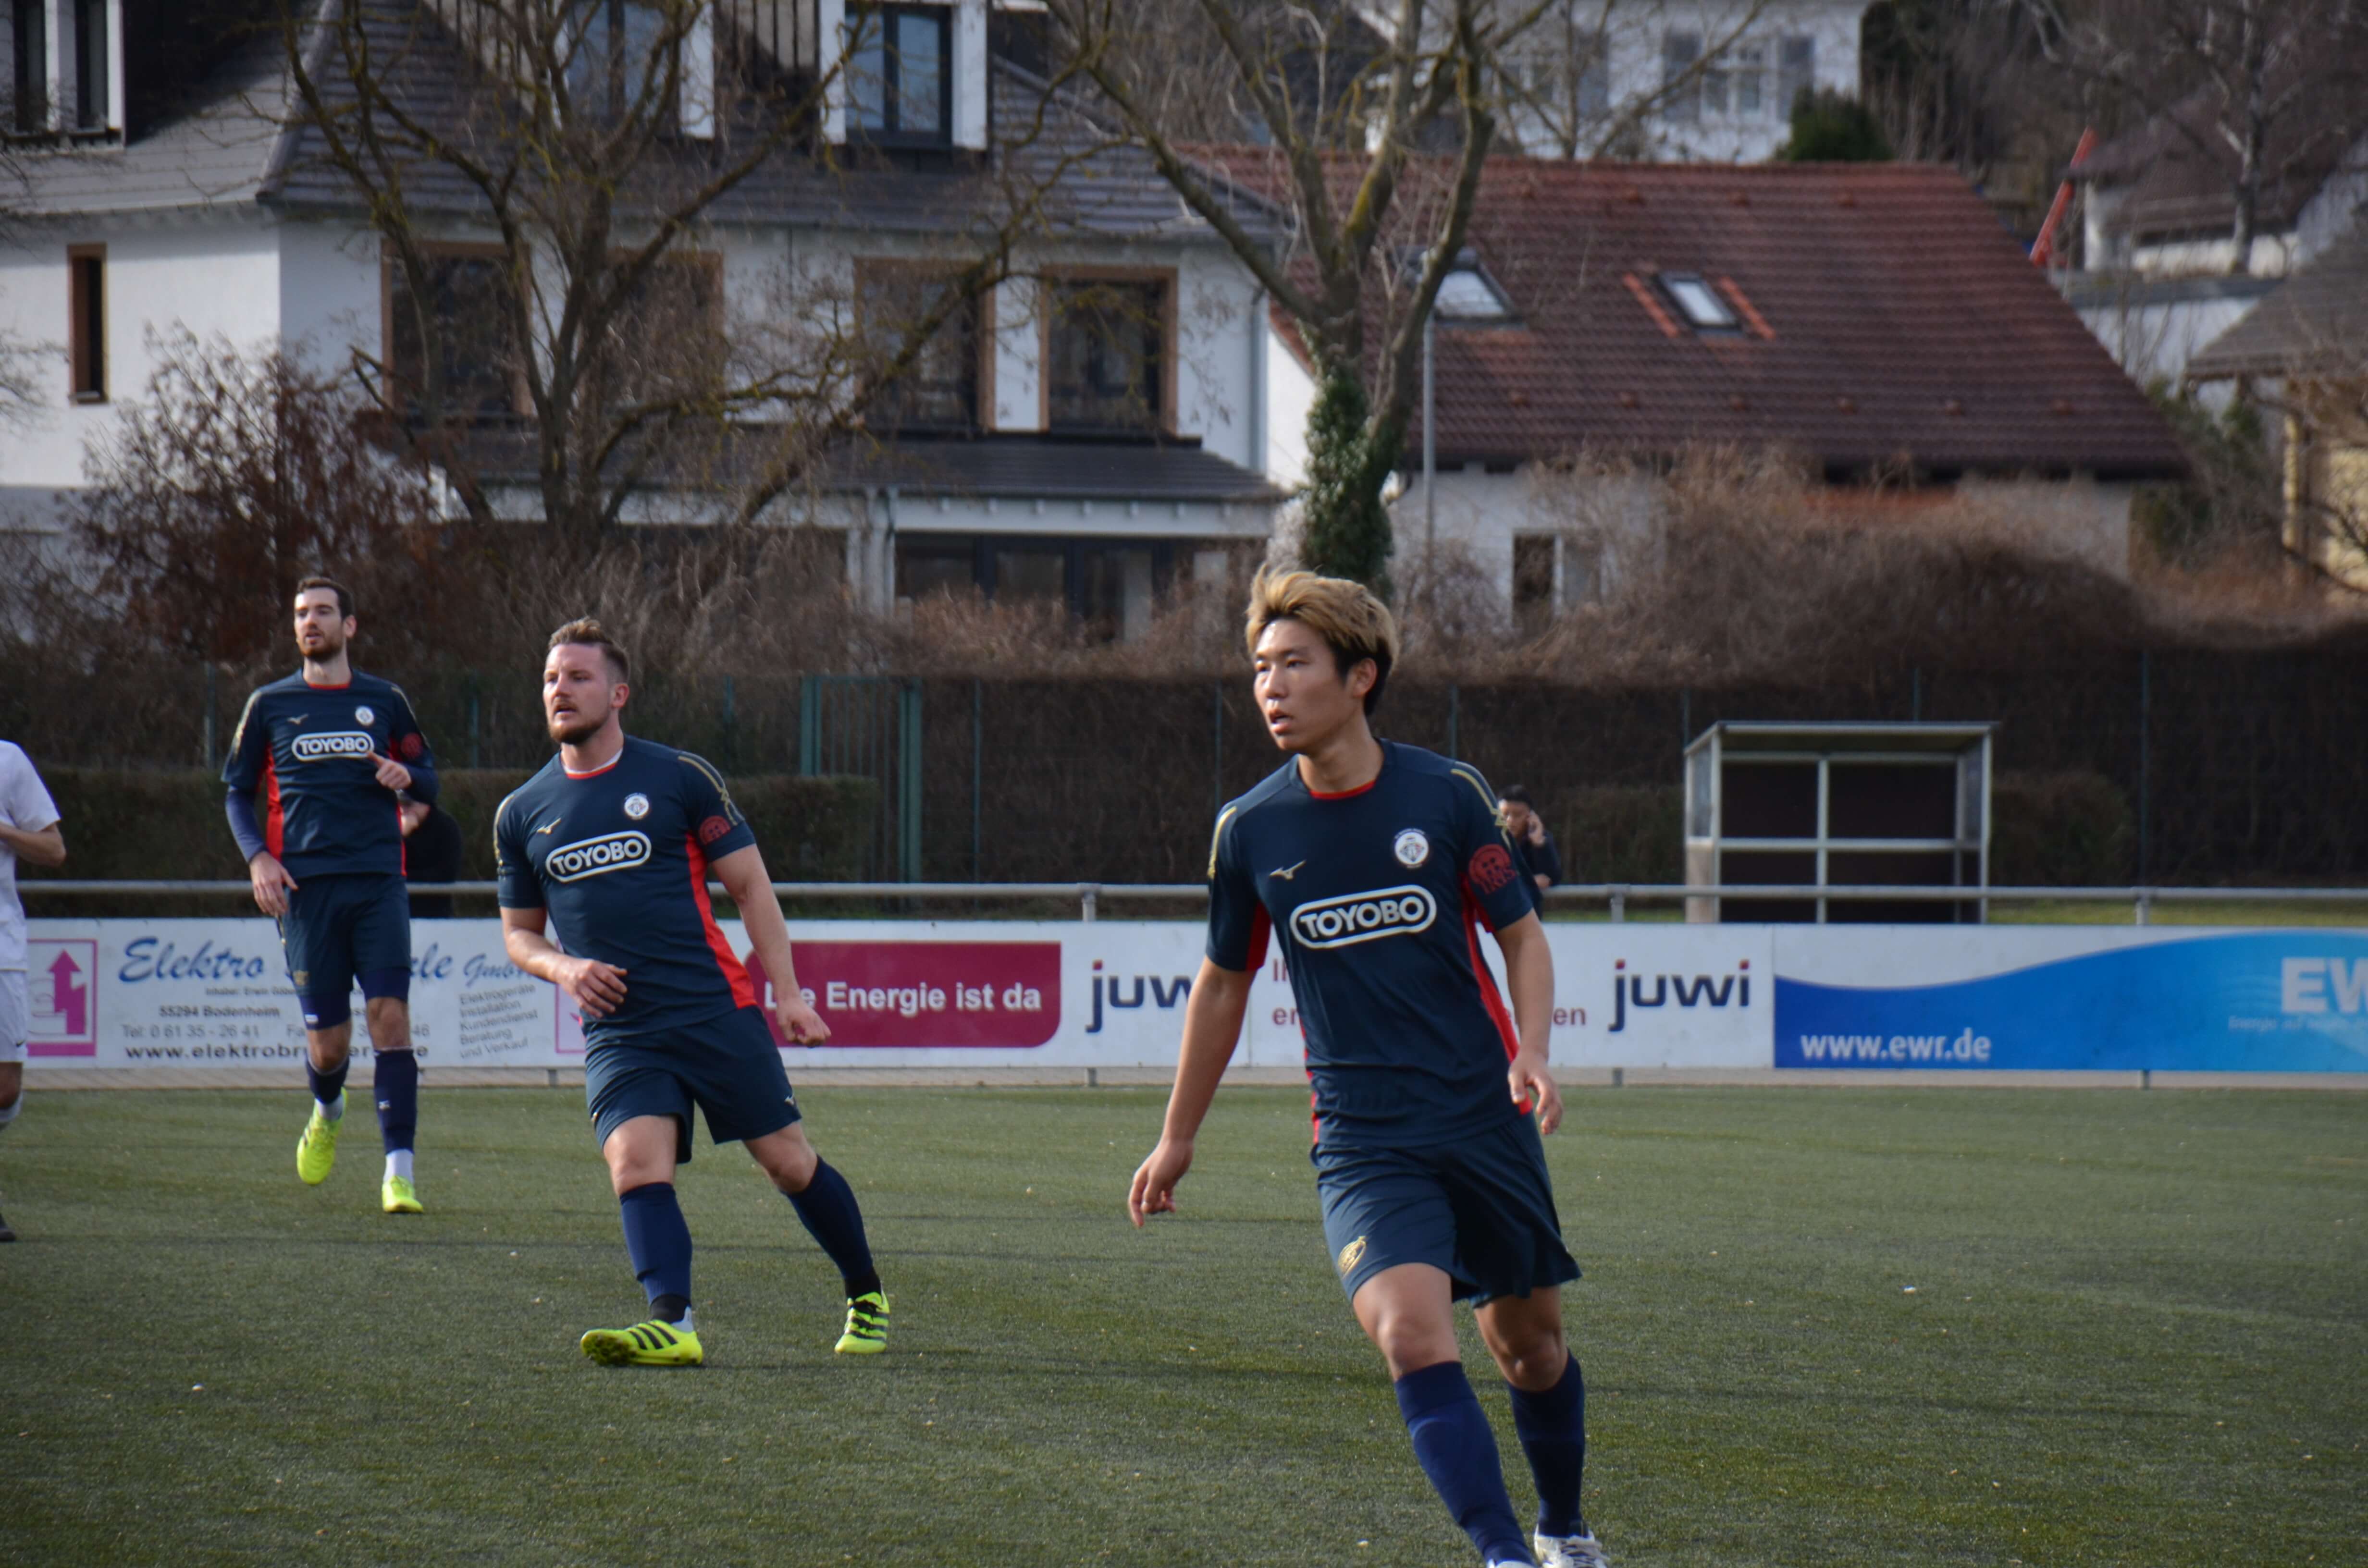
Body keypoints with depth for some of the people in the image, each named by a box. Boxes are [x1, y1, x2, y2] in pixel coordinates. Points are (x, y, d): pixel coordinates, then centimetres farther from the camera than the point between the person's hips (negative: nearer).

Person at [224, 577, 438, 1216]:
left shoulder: (384, 701, 11)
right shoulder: (270, 706, 10)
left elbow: (428, 778, 19)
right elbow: (237, 791, 15)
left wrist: (406, 777, -5)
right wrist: (257, 857, -1)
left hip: (378, 882, 0)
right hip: (306, 888, 0)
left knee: (389, 1015, -14)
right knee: (327, 1042, 0)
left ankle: (399, 1170, -15)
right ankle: (327, 1112, 36)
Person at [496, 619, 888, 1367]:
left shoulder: (680, 778, 1)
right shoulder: (521, 814, 11)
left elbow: (751, 885, 4)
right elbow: (518, 931, 20)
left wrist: (787, 993, -3)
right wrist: (563, 968, -2)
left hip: (717, 1011, -2)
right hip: (617, 1030, 2)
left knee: (789, 1161, 1)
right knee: (636, 1165, -22)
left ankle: (867, 1298, 21)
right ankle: (672, 1324, -35)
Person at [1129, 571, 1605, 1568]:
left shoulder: (1446, 797, -4)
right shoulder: (1250, 831, 0)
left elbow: (1522, 934, 6)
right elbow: (1224, 982, 14)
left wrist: (1532, 1052, -12)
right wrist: (1177, 1139, 19)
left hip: (1486, 1120, 1)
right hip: (1361, 1141, -1)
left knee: (1529, 1341, 13)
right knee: (1411, 1332, -24)